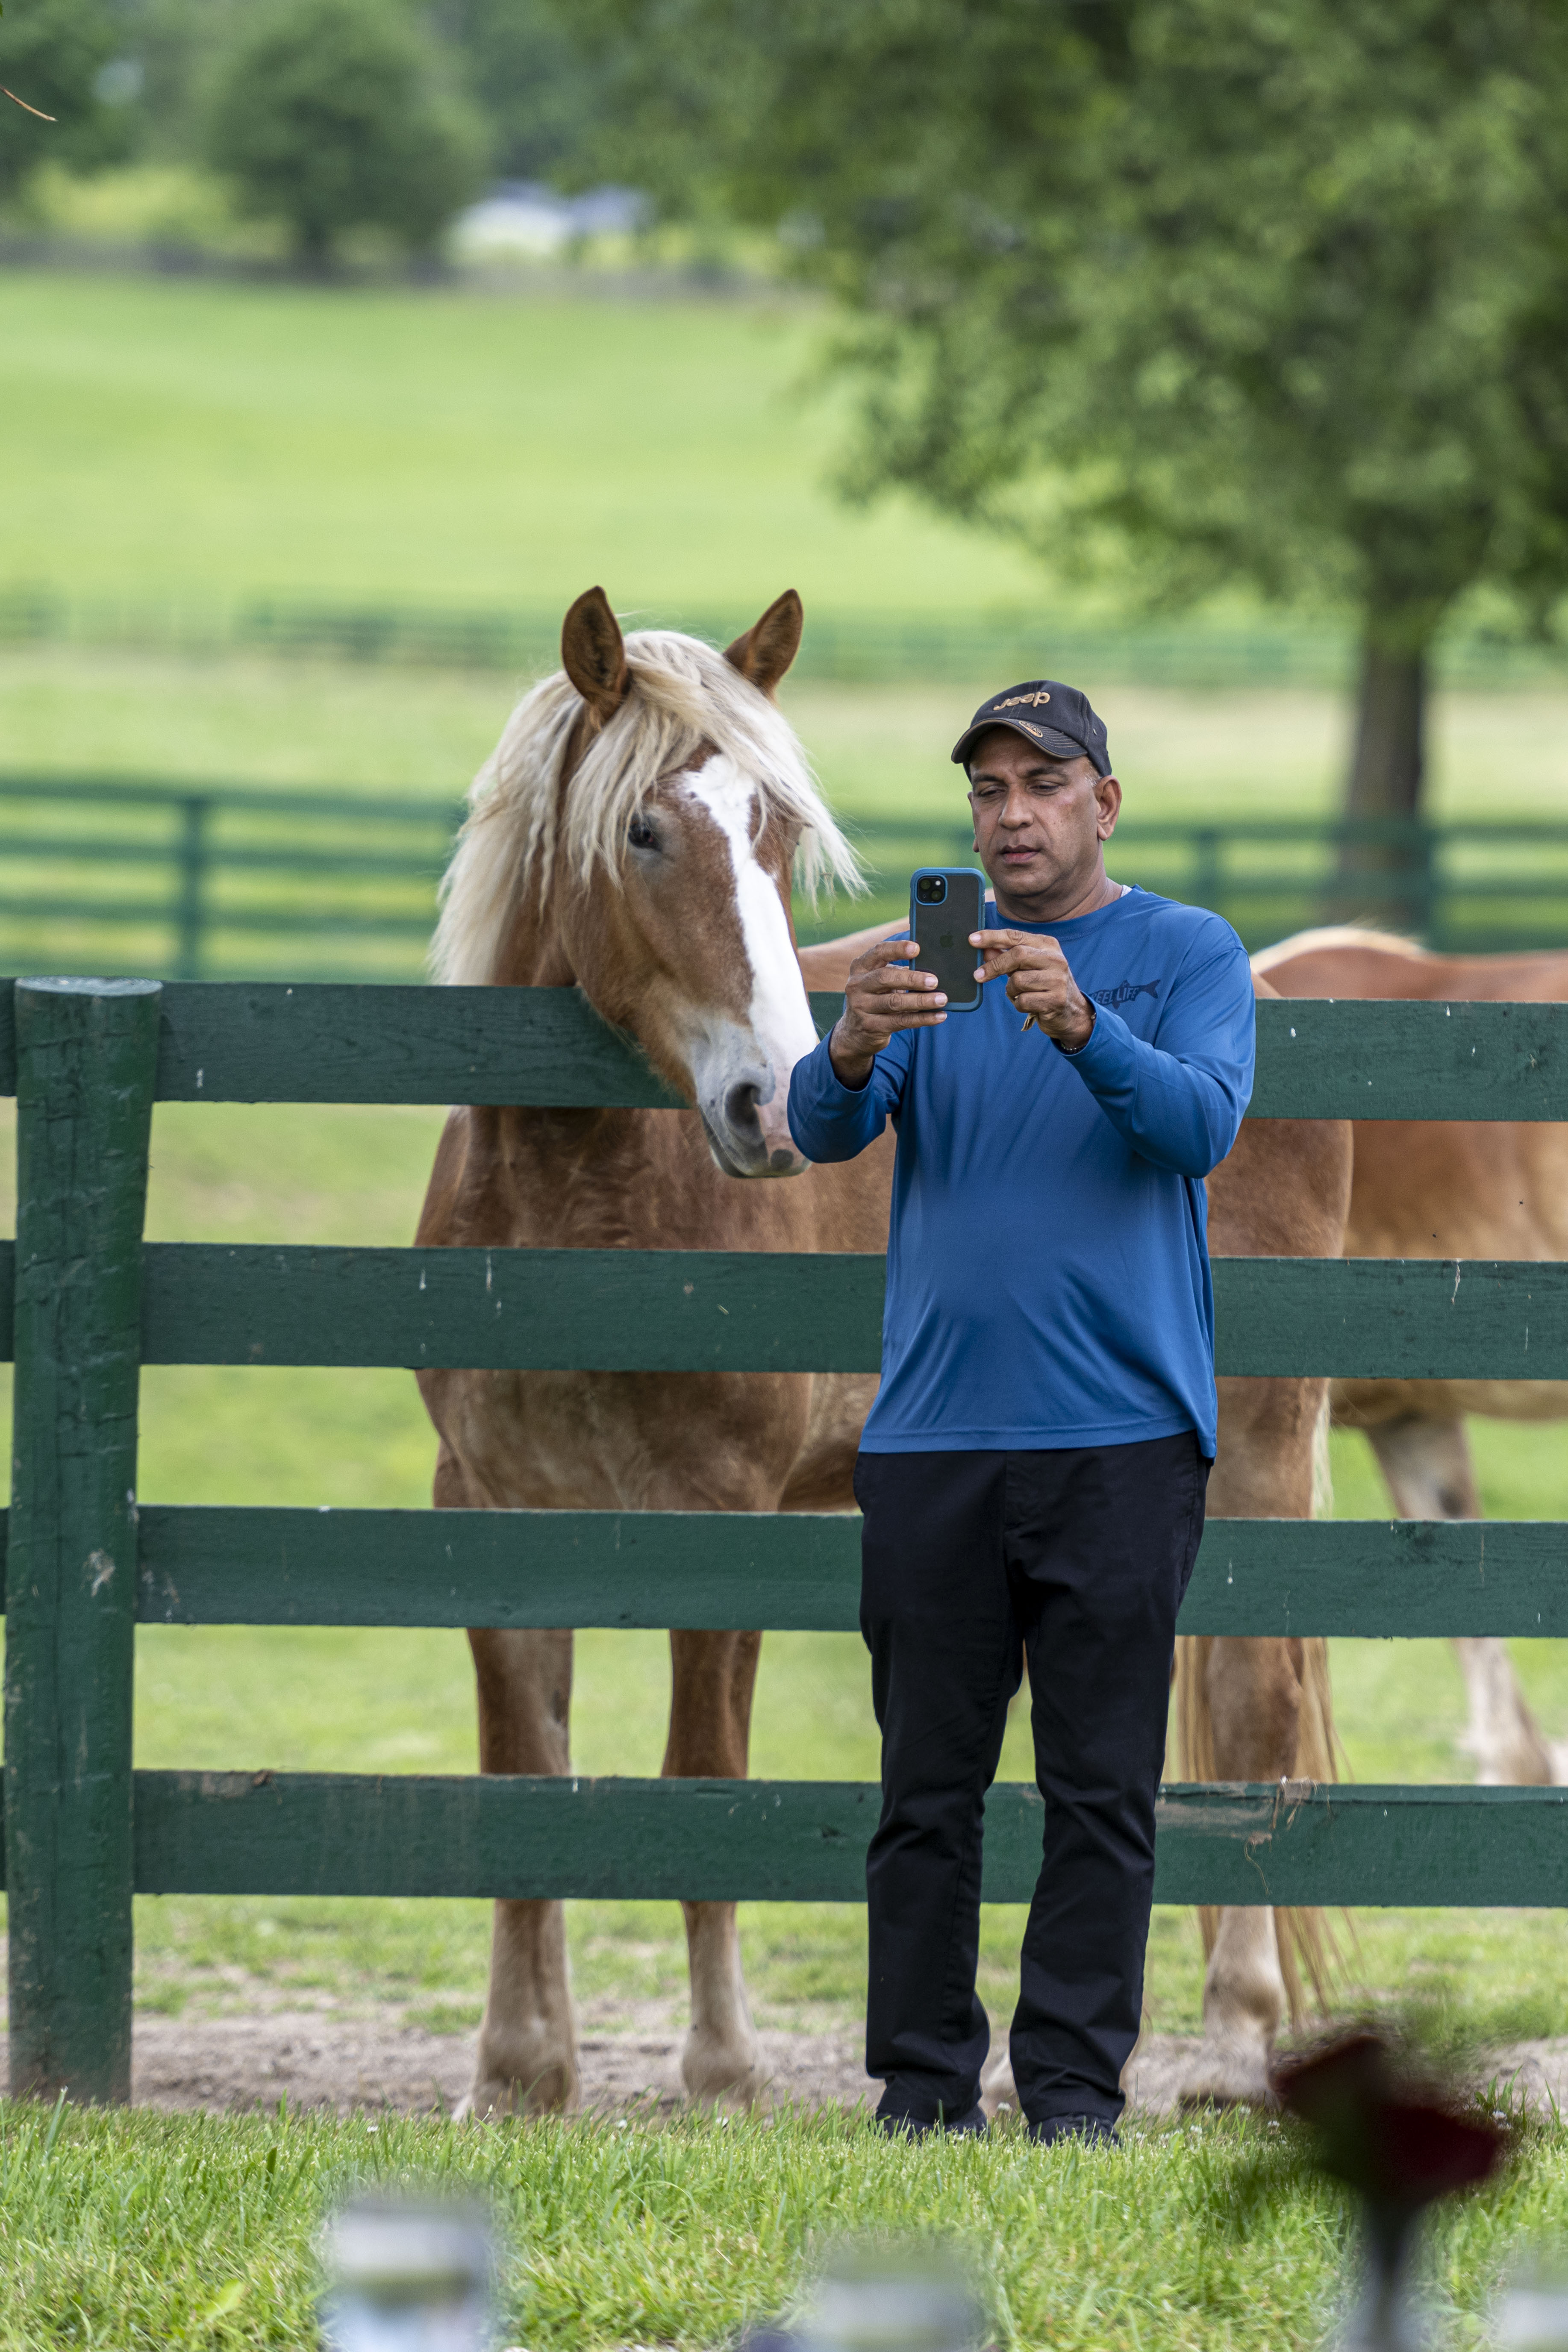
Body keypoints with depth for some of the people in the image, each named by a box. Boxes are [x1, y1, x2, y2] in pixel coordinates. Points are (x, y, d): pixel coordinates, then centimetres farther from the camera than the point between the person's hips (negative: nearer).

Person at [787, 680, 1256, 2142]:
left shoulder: (1189, 956, 4)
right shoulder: (925, 956, 11)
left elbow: (1200, 1126, -13)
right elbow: (821, 1131, -3)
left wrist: (1080, 1024, -30)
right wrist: (853, 1049, -26)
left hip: (1122, 1433, -2)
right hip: (933, 1434, 2)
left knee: (1101, 1788, -3)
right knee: (928, 1785, 2)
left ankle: (1075, 2082, 1)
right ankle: (923, 2087, 6)